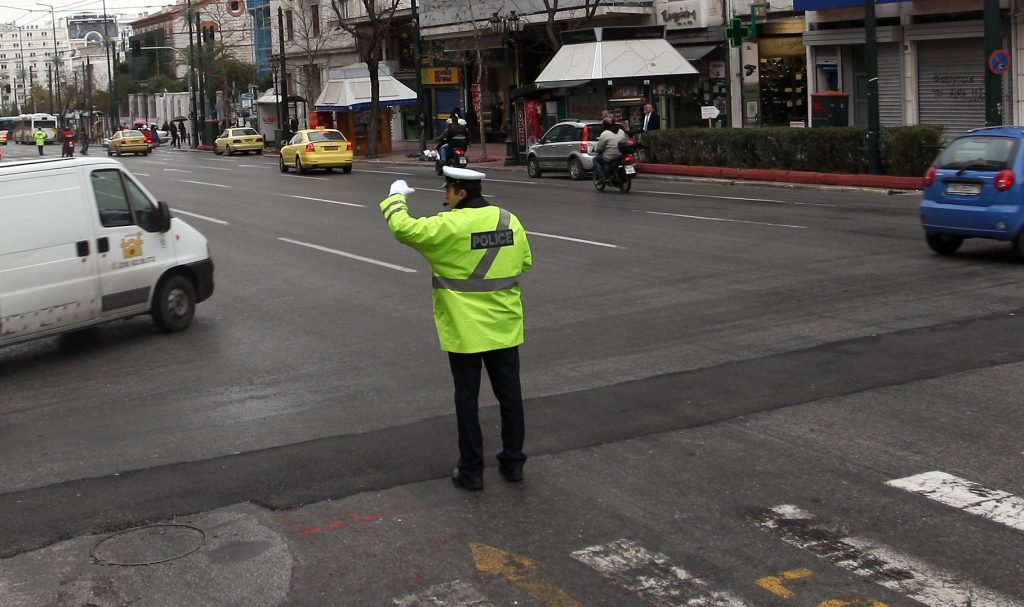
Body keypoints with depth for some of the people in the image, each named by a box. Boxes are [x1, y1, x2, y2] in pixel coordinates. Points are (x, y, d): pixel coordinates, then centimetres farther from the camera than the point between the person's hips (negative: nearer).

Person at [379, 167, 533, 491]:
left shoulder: (449, 226, -17)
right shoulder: (509, 221, 1)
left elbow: (404, 229, -13)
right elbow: (524, 262, 11)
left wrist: (395, 197, 3)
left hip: (464, 330, -5)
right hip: (504, 328, 5)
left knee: (467, 399, 6)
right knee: (509, 393, 14)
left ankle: (471, 470, 12)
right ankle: (513, 462, 23)